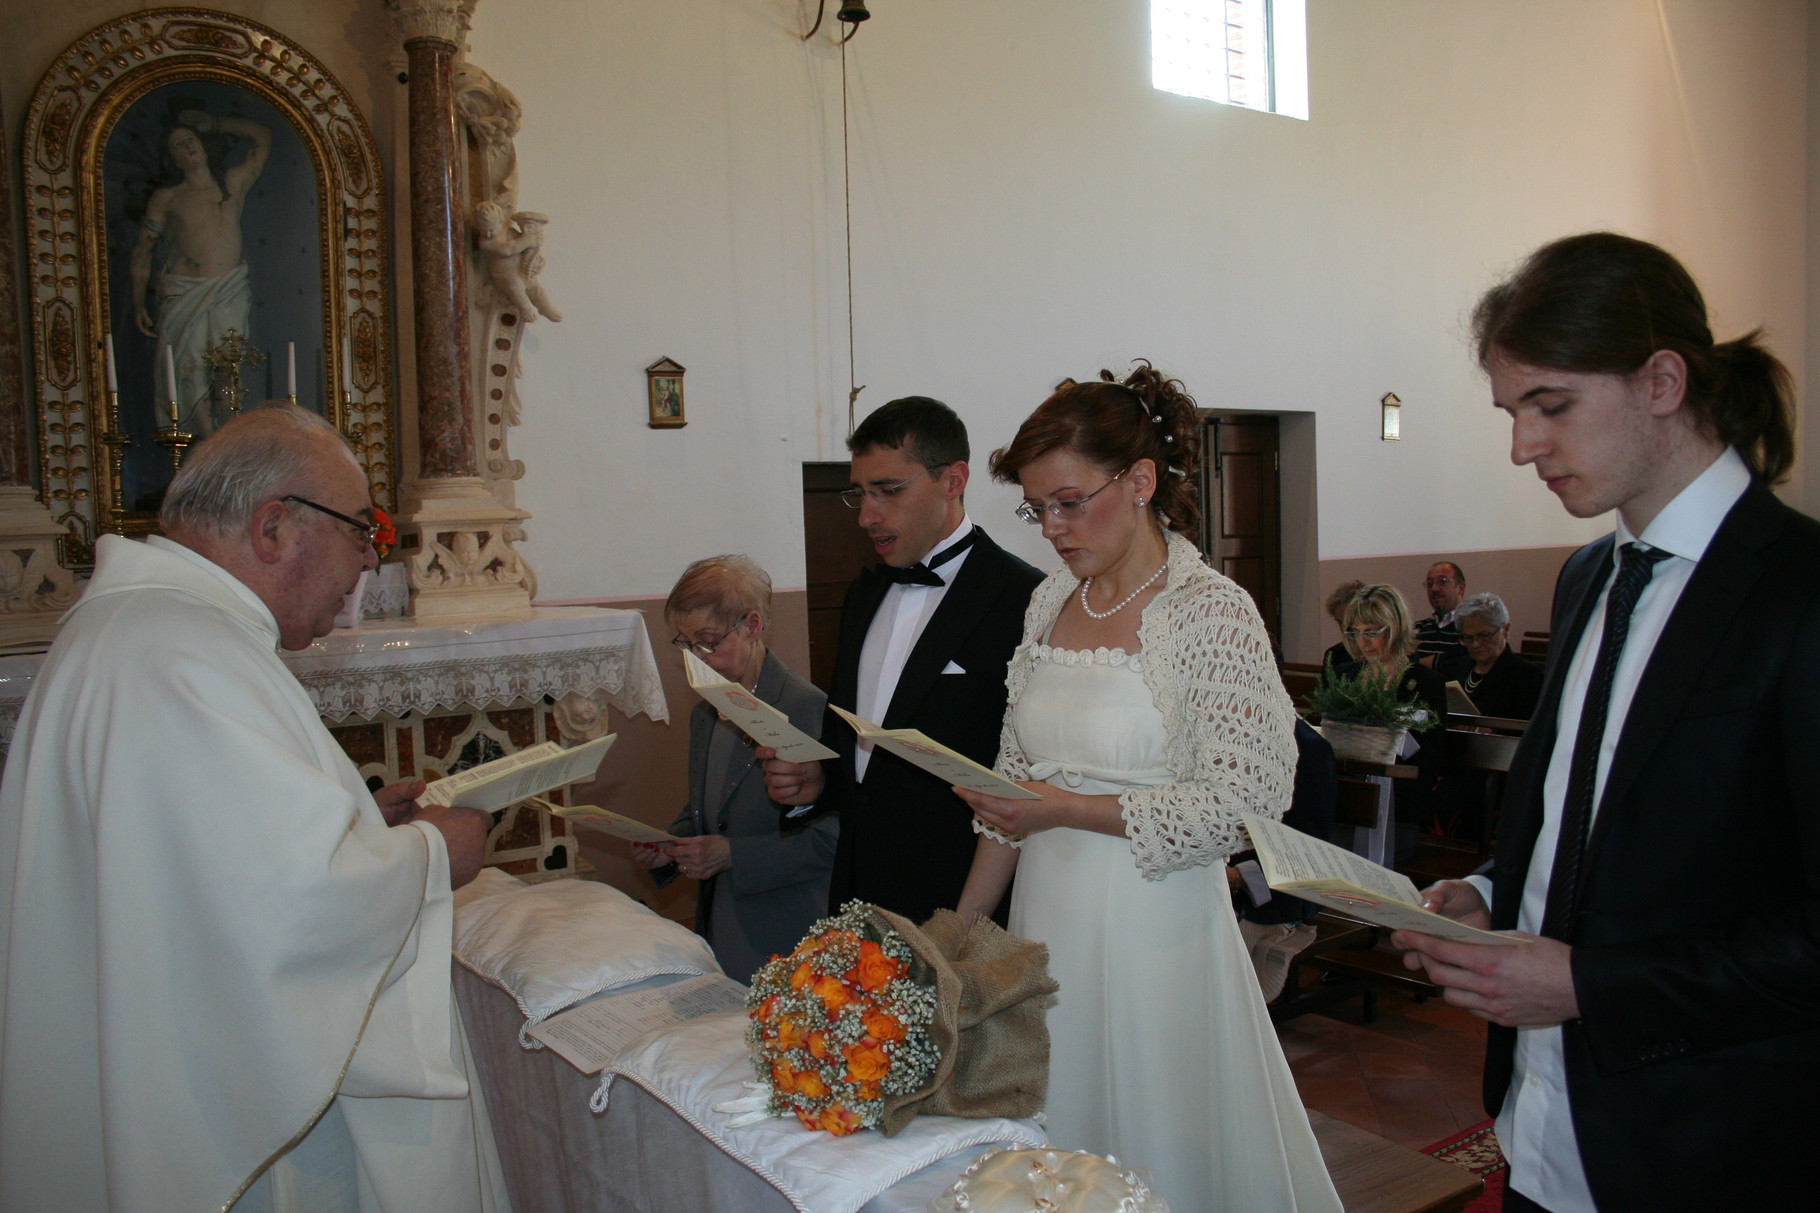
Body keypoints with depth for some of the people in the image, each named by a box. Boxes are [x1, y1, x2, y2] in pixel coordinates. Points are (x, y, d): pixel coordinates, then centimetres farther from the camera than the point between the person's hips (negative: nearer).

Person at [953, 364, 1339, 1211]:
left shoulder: (1213, 612, -12)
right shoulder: (1051, 602, 6)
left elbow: (1244, 803, -16)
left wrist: (1068, 810, -19)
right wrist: (961, 930, 10)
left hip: (1155, 932, -5)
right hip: (1048, 922, 6)